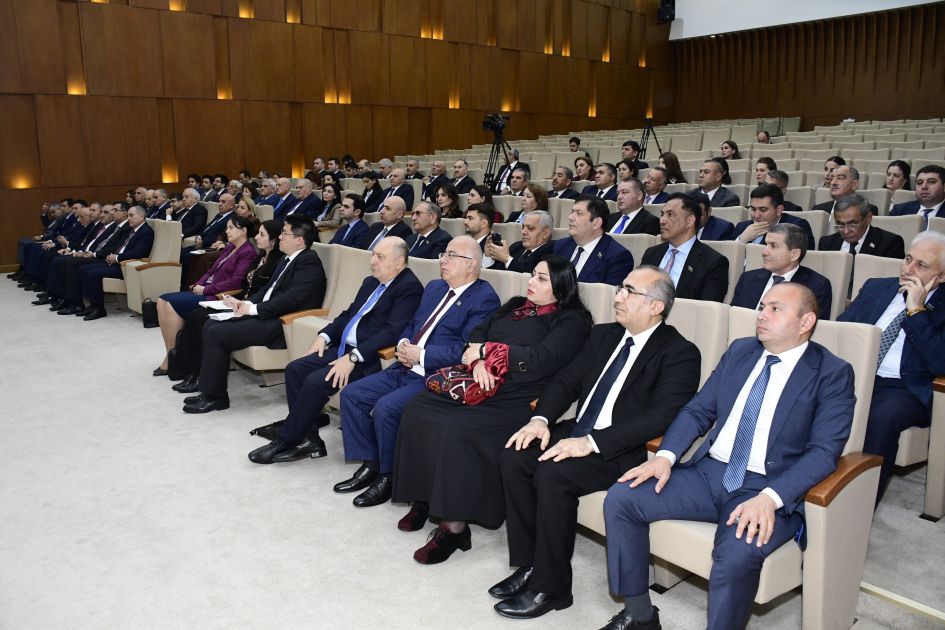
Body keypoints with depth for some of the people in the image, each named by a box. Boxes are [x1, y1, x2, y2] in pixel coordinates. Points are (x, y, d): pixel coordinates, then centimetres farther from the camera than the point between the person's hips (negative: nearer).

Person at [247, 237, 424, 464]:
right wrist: (324, 336, 7)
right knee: (294, 369, -3)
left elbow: (392, 331, -22)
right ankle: (308, 438, -1)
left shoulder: (410, 288, -13)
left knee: (316, 382, -23)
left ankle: (285, 441, -4)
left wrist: (353, 357, -25)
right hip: (343, 348, 9)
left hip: (368, 359, -9)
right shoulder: (371, 282, 16)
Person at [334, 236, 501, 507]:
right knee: (352, 394, -1)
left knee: (386, 407, -26)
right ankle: (370, 465, 10)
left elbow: (467, 350, -20)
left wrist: (421, 355, -17)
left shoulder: (484, 299, -10)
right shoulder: (434, 287, 17)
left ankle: (389, 477, -4)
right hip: (406, 369, 9)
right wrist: (403, 344, 2)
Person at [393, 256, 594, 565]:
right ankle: (424, 499, 0)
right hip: (480, 386, 8)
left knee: (457, 430, -30)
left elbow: (540, 360, -16)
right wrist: (478, 362, -9)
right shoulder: (515, 306, 22)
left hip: (516, 400, -8)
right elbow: (478, 333, 15)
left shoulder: (571, 321, -1)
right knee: (417, 409, -10)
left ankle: (454, 526, -17)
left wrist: (486, 351, -7)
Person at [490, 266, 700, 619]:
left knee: (552, 475, -29)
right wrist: (541, 418, -8)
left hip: (622, 451, -7)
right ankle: (529, 565, -1)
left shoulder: (679, 353, -9)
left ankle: (550, 588, -10)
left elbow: (661, 416, -21)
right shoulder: (604, 335, 14)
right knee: (514, 459, -13)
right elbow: (566, 380, 13)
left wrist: (592, 442, -27)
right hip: (578, 432, 8)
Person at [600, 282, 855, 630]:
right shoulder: (740, 350, 13)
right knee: (621, 498, -10)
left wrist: (769, 498, -26)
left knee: (737, 553, -35)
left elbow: (824, 451, -12)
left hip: (768, 489, -5)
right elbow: (698, 410, 11)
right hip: (708, 471, 5)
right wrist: (665, 456, -6)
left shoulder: (833, 373, -3)